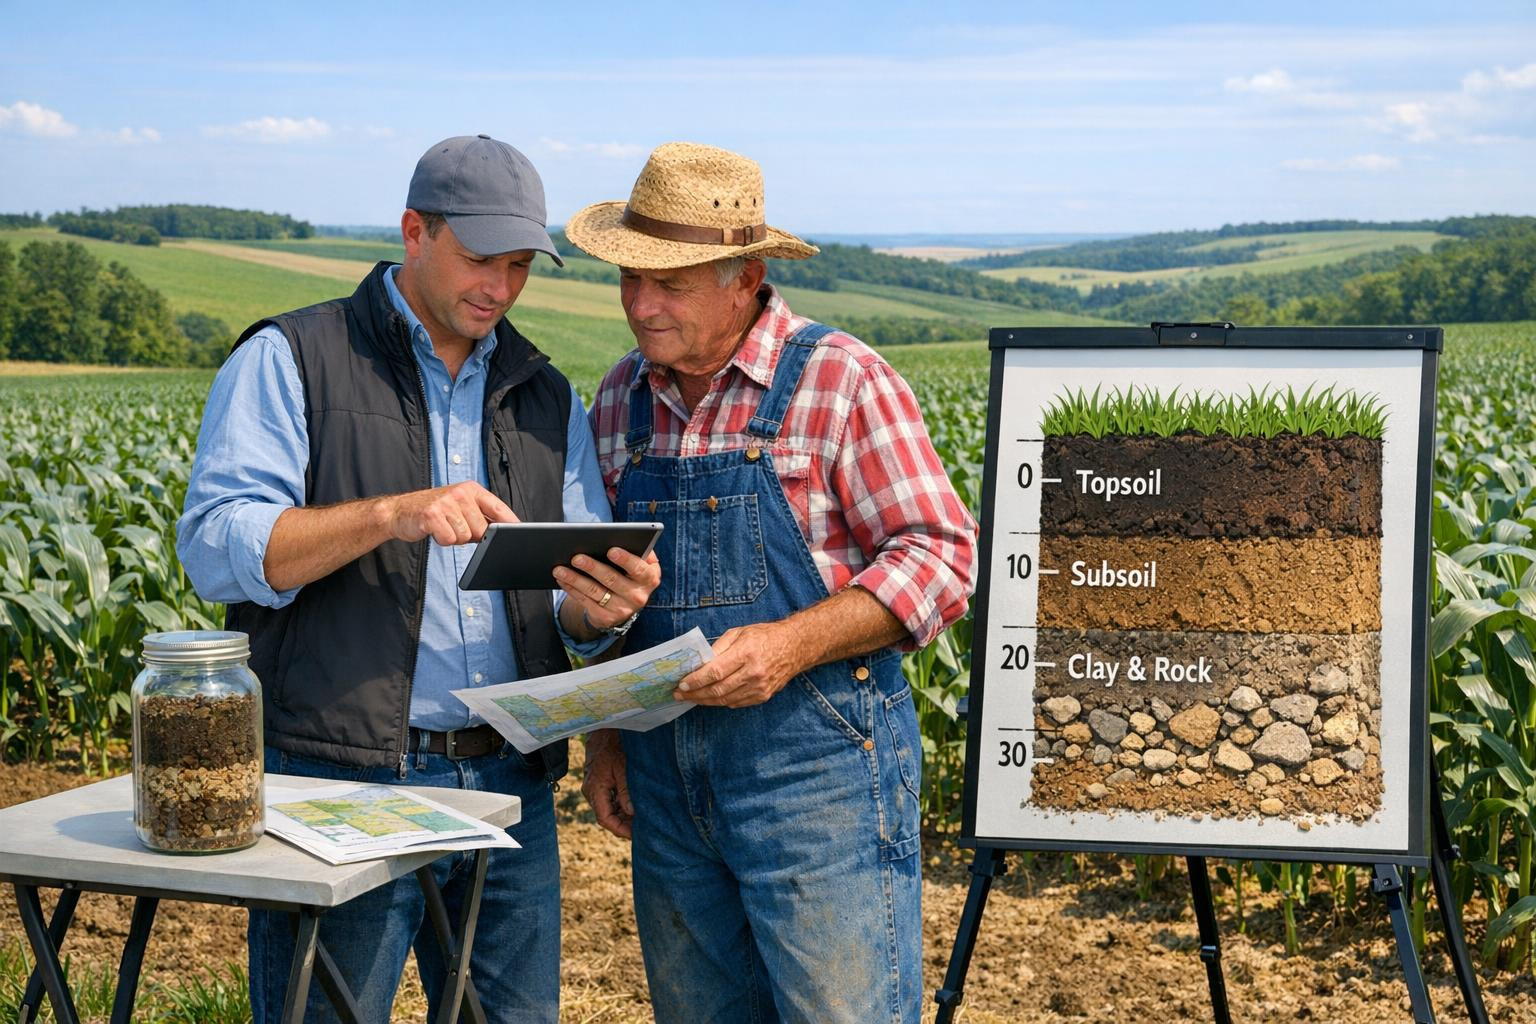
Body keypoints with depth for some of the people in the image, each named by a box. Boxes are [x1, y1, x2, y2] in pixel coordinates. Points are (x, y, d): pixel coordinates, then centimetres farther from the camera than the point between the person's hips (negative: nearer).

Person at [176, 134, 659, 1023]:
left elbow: (572, 614, 14)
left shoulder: (546, 397, 16)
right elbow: (216, 547, -10)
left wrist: (601, 608, -11)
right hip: (341, 781, -5)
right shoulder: (291, 360, 1)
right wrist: (390, 515, -22)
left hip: (510, 785, 5)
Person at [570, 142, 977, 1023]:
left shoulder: (841, 380, -8)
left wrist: (791, 644, -23)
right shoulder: (622, 400, 10)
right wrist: (603, 732, 11)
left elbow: (940, 555, -12)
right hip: (665, 775, 6)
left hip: (818, 763, -6)